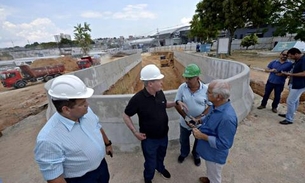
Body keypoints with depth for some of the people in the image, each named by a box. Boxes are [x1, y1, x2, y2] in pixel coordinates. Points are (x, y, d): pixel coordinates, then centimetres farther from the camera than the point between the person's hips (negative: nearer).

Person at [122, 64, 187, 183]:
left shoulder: (160, 93, -11)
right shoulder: (138, 99, -28)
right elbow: (125, 115, -14)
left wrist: (176, 103, -7)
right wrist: (135, 132, -18)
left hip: (164, 135, 5)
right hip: (149, 139, -5)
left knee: (161, 156, 32)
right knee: (150, 163, 19)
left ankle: (160, 167, 65)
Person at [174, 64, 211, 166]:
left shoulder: (206, 89, -20)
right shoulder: (182, 87, -17)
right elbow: (177, 103, -10)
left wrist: (199, 117, -22)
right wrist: (185, 117, -20)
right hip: (185, 122, 1)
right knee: (183, 140, 25)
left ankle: (196, 155, 56)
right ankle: (184, 153, 56)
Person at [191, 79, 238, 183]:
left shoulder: (227, 117, -38)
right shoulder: (216, 105, -10)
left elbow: (224, 144, -31)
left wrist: (202, 136, -28)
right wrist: (199, 120, -6)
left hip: (215, 154, -8)